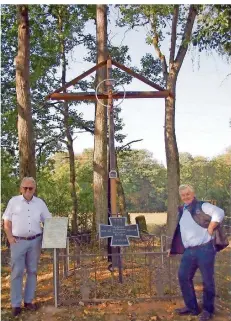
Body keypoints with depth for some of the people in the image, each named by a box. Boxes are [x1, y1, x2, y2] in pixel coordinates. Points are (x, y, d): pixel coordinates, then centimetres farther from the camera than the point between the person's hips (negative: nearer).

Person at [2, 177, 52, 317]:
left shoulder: (40, 203, 4)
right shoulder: (13, 201, 0)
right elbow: (7, 222, 2)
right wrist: (10, 237, -7)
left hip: (35, 241, 2)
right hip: (18, 241, -2)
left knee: (32, 271, 9)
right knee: (17, 273, 1)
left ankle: (28, 301, 21)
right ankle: (16, 304, 10)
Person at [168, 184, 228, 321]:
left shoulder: (202, 206, -5)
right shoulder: (182, 211, 16)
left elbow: (219, 212, -20)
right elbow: (179, 232, 24)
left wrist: (210, 230, -21)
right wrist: (173, 248, 25)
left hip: (204, 249, -7)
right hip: (189, 251, 7)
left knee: (207, 280, 4)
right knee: (183, 277, 8)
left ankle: (208, 310, 22)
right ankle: (192, 307, 25)